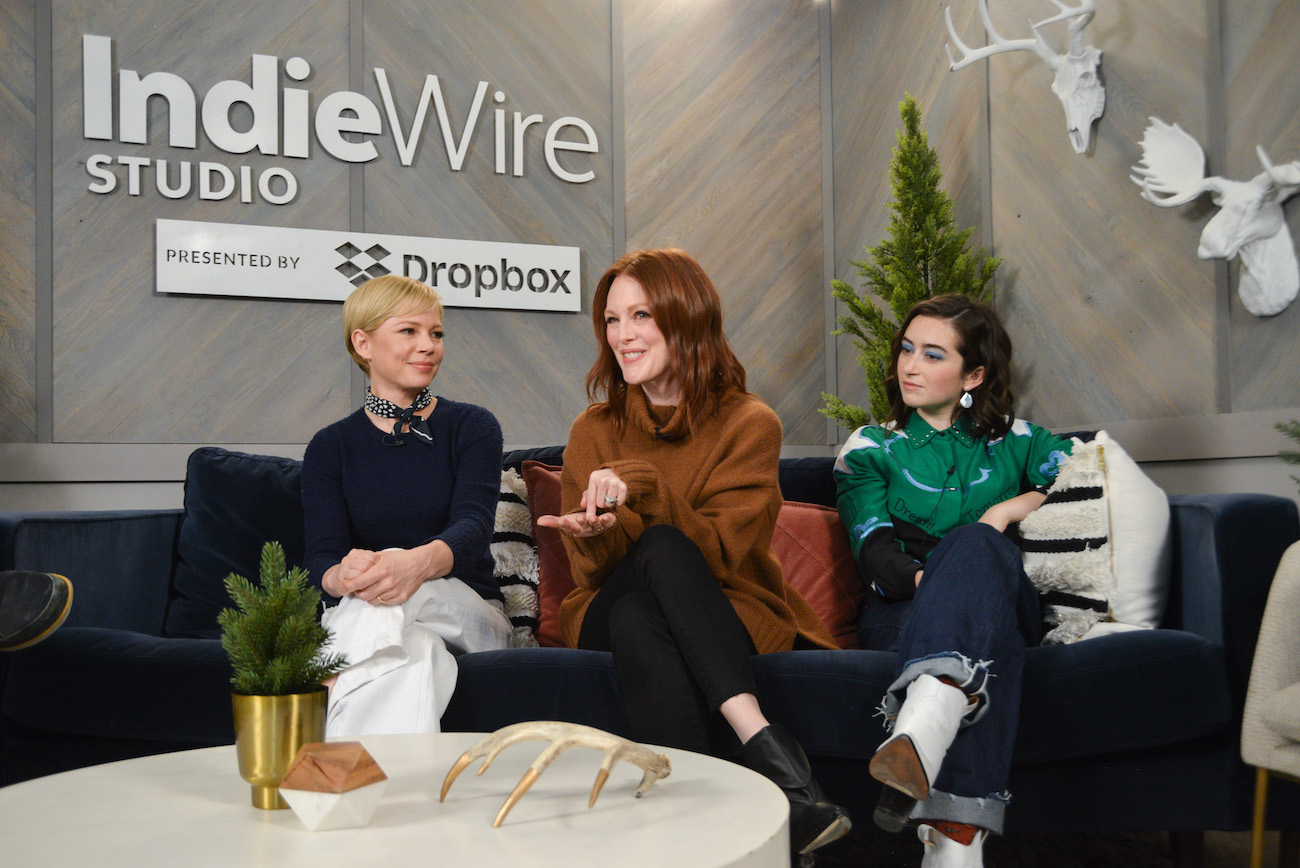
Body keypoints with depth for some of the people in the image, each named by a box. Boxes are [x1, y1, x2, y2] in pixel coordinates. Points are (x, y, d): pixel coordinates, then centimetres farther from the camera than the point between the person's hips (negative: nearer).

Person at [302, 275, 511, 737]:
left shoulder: (472, 427, 6)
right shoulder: (329, 447, 9)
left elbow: (473, 525, -13)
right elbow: (322, 555, -5)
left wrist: (419, 563, -40)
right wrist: (344, 576, -34)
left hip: (468, 616, 0)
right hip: (358, 621, 0)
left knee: (394, 594, -36)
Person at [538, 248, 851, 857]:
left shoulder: (748, 423, -1)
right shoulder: (594, 430, 8)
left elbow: (721, 552, -13)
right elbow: (595, 572, 0)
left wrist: (640, 486, -26)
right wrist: (596, 536, -24)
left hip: (726, 615, -1)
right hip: (620, 618, 2)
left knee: (662, 549, -33)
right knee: (661, 545, -33)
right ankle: (767, 746, -41)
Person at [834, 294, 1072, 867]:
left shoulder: (1015, 440, 23)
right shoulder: (870, 449, 19)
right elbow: (875, 558, 3)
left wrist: (1012, 508, -1)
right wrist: (932, 579, -18)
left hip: (1009, 605, 1)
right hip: (902, 614, 0)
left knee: (975, 543, -37)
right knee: (989, 634, -39)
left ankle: (919, 733, -64)